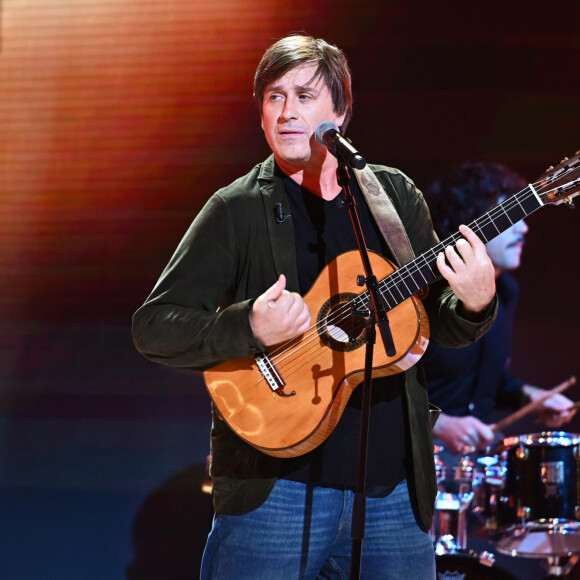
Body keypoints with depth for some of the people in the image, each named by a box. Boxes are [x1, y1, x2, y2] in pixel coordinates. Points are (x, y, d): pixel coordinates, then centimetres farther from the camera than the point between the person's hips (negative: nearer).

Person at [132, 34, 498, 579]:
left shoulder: (395, 195, 10)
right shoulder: (237, 211, -2)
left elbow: (437, 323, 15)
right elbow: (152, 327, -7)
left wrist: (473, 304, -8)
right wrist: (249, 329, -24)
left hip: (395, 488, 4)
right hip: (273, 487, -3)